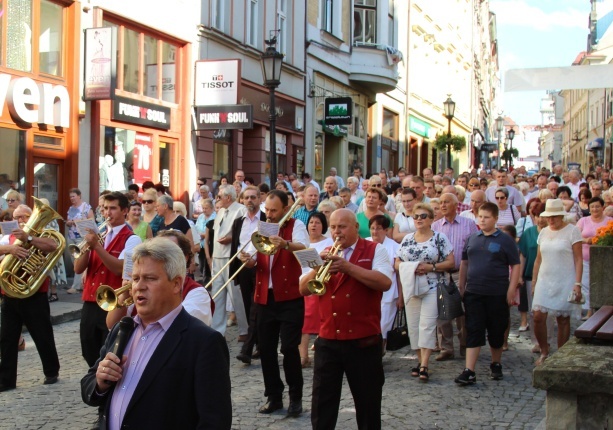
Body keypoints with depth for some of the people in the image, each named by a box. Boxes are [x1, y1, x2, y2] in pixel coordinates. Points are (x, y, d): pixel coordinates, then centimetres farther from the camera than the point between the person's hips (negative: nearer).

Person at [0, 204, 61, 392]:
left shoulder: (40, 236, 2)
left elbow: (53, 246, -21)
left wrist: (28, 238, -28)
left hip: (34, 296, -4)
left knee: (43, 336, 5)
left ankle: (52, 372, 21)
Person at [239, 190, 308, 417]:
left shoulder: (296, 225, -5)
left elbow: (303, 247, -26)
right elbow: (255, 260, 4)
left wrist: (285, 244, -47)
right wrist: (248, 259, -19)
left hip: (290, 298, -5)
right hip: (265, 297, 6)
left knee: (289, 348, -7)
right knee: (266, 349, 7)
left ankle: (296, 398, 6)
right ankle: (273, 396, 19)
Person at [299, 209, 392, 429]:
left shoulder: (374, 250, 0)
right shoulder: (325, 254, 11)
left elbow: (385, 282, -17)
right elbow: (303, 289, 4)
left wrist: (347, 266, -21)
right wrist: (318, 269, -14)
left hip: (364, 340, -3)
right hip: (328, 340, 3)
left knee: (368, 401, 9)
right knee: (322, 402, 6)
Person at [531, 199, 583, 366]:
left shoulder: (572, 231, -5)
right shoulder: (544, 232, 10)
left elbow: (578, 259, -7)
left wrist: (577, 284, -14)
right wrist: (534, 281, 12)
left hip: (565, 283, -4)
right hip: (544, 282, 4)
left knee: (563, 320, 3)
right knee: (538, 317, -5)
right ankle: (544, 352, 13)